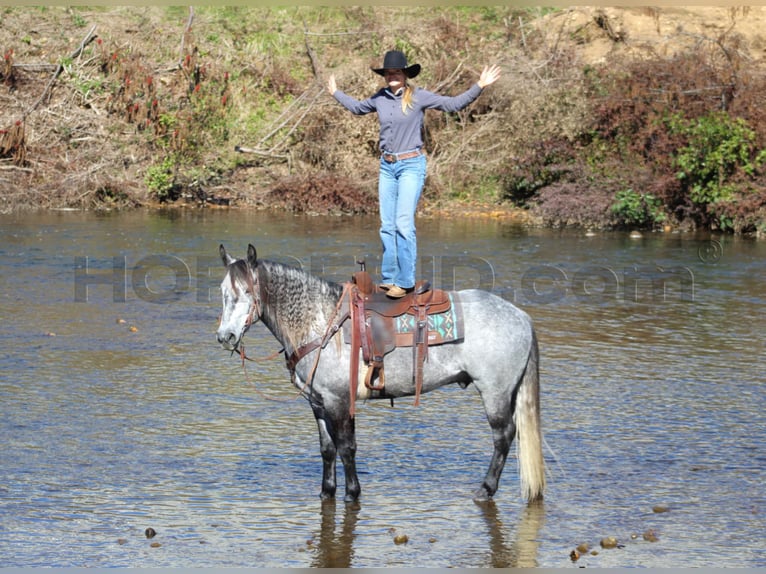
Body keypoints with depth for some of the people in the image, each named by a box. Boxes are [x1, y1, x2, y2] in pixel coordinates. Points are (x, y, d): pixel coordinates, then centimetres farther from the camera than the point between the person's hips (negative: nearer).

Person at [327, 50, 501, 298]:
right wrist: (336, 93, 38)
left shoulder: (419, 97, -6)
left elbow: (454, 103, -6)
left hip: (411, 165, -5)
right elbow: (357, 108, 28)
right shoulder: (380, 98, 7)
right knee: (387, 225, 6)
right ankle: (389, 278, 12)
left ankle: (405, 281, -9)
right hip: (387, 166, 5)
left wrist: (479, 86, -15)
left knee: (404, 223, -12)